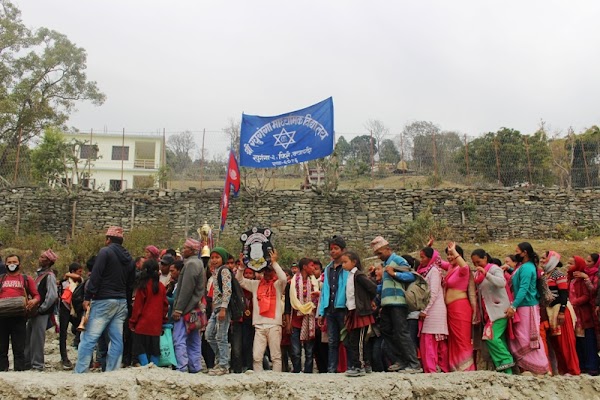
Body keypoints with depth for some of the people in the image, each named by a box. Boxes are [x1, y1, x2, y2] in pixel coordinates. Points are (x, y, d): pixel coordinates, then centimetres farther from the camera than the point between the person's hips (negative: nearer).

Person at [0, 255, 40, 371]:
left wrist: (34, 301, -12)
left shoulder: (27, 279, 12)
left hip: (19, 317, -2)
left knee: (19, 347, 0)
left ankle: (19, 370, 2)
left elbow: (37, 296, 10)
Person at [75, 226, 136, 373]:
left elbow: (95, 276, -13)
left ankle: (80, 372, -8)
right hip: (121, 302, 7)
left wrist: (88, 297, -12)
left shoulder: (105, 252, -4)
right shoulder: (129, 259, 17)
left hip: (103, 301, -7)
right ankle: (112, 372, 7)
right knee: (117, 340, 6)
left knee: (89, 338, -5)